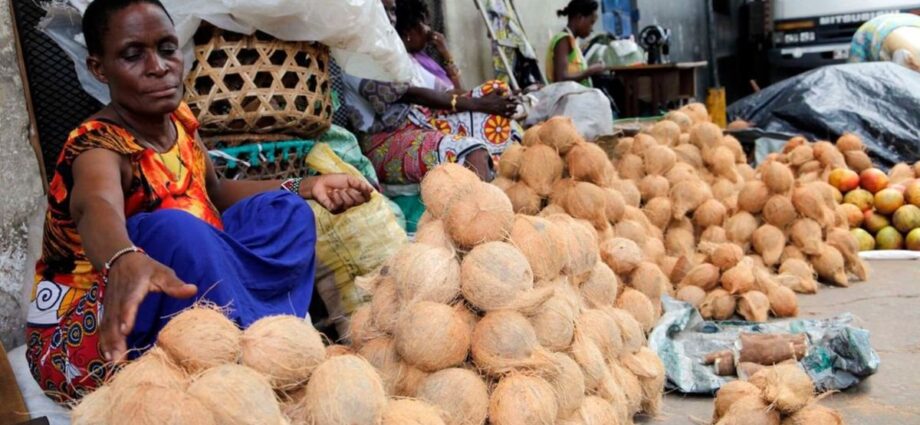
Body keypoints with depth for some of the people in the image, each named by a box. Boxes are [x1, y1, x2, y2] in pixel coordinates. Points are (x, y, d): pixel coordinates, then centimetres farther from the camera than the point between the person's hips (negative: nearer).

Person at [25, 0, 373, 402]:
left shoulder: (179, 120, -1)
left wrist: (304, 186, 4)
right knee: (174, 230, -34)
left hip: (175, 304, 8)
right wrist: (126, 261, -70)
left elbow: (215, 191, 16)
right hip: (87, 333, -7)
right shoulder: (99, 146, -23)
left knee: (286, 211, -1)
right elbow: (97, 207, -46)